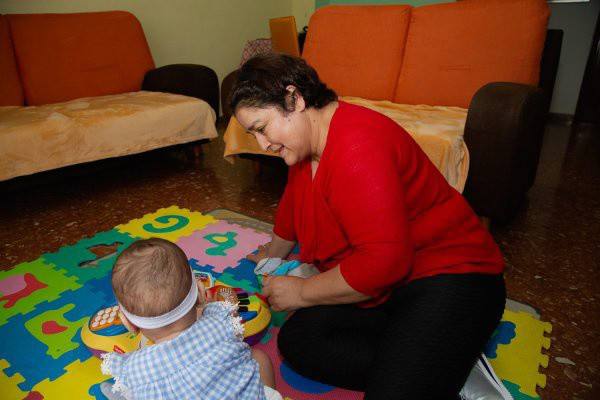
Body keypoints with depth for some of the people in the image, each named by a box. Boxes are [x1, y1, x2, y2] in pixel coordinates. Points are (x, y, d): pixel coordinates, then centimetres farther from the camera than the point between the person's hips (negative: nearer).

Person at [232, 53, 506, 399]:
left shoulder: (357, 145, -24)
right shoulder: (308, 143, 7)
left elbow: (385, 260, -29)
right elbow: (293, 204, 26)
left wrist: (302, 292, -14)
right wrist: (272, 254, 42)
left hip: (447, 278, -10)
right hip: (380, 292, 10)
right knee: (295, 341, -7)